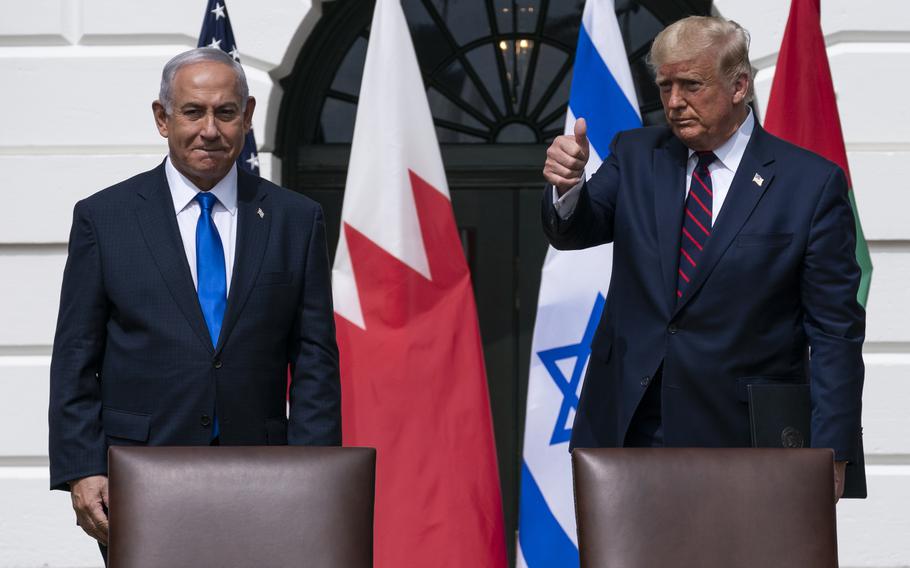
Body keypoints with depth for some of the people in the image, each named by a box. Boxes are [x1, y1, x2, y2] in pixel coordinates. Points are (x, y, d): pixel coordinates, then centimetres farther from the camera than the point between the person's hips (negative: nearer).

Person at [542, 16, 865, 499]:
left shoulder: (811, 183, -4)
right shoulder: (636, 156, 8)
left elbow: (835, 331, -5)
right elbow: (575, 232, -5)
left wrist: (829, 458, -10)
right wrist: (567, 187, -28)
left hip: (742, 435, -3)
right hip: (628, 425, 3)